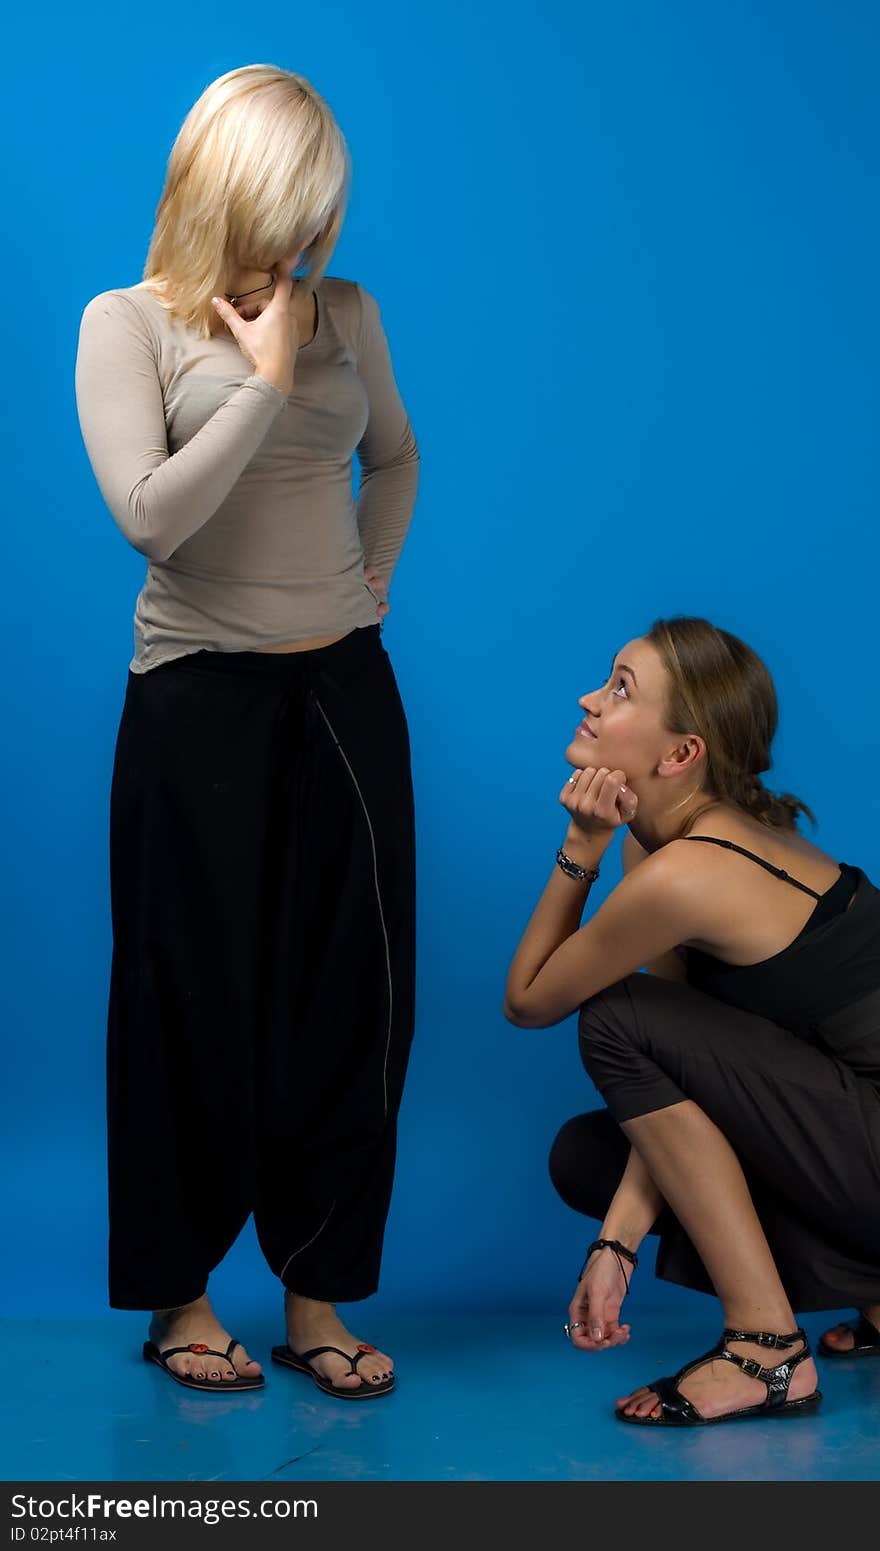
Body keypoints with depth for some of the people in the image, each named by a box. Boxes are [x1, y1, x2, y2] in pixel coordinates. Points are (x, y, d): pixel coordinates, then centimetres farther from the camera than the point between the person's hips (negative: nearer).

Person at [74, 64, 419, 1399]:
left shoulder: (346, 313, 7)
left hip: (344, 690, 4)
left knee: (353, 998, 5)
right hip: (201, 699, -4)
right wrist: (265, 379, -13)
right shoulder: (129, 323, -4)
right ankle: (181, 1291, 21)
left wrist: (368, 585, 12)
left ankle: (317, 1292, 19)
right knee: (201, 1003, 5)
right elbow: (152, 513, -17)